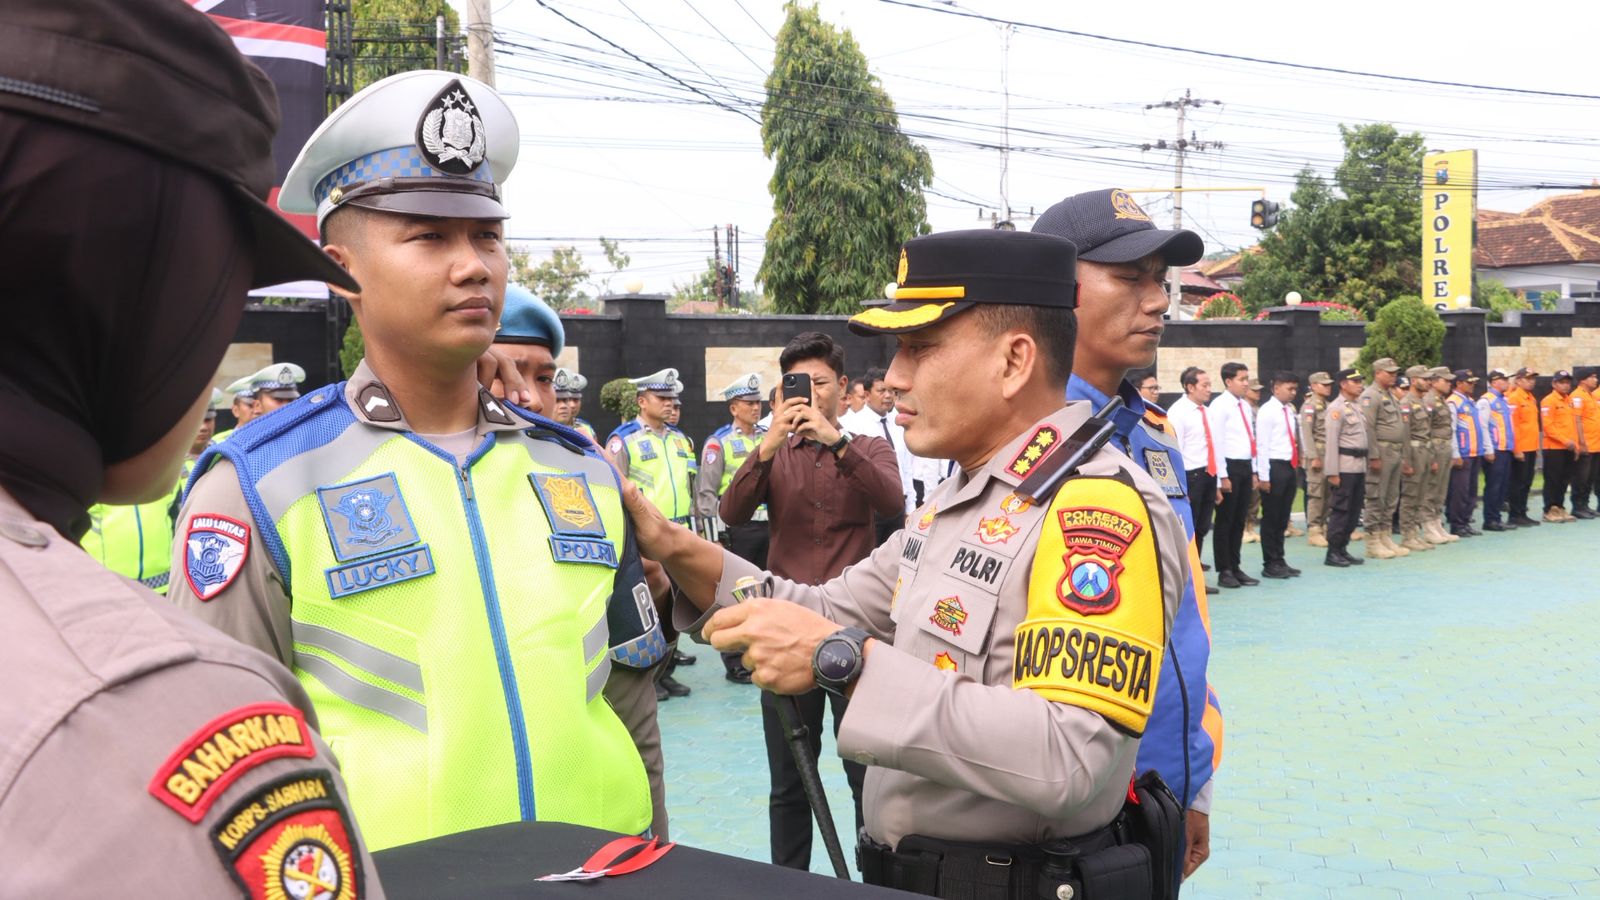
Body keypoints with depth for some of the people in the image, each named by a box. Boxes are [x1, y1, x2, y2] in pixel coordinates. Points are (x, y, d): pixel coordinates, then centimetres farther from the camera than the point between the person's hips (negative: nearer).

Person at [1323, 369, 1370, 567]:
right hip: (1344, 466, -8)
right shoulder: (1336, 408, -10)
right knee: (1340, 510, -4)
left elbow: (1365, 434, 19)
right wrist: (1332, 472, -17)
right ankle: (1332, 553, 2)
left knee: (1354, 510, 11)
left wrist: (1365, 464, 14)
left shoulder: (1358, 406, 16)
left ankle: (1343, 549, 19)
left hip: (1359, 465, 8)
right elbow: (1331, 441, -14)